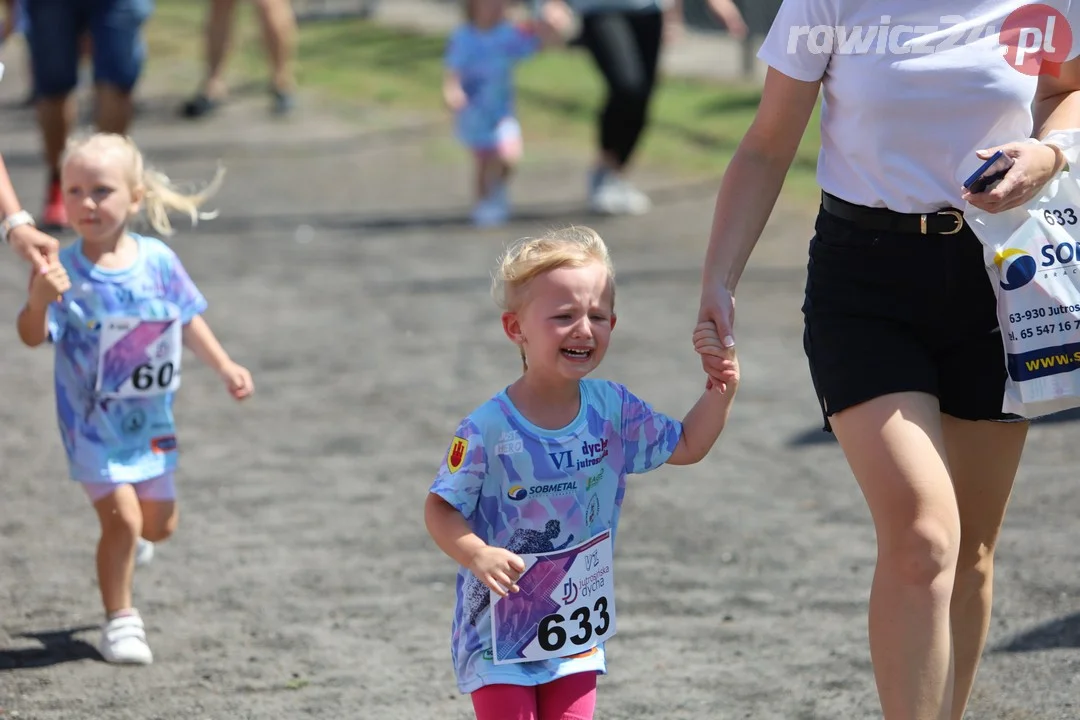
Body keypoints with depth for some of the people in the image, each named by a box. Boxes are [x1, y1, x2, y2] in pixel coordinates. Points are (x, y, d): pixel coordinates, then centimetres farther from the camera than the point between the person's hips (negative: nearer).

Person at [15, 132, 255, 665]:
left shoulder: (158, 260, -8)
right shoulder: (65, 272, -19)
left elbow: (187, 319, 7)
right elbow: (33, 336, -29)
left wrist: (226, 368, 6)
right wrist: (39, 299, -48)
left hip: (150, 421, 4)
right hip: (93, 424, -4)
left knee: (159, 526, 15)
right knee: (123, 521, -10)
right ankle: (119, 620, 9)